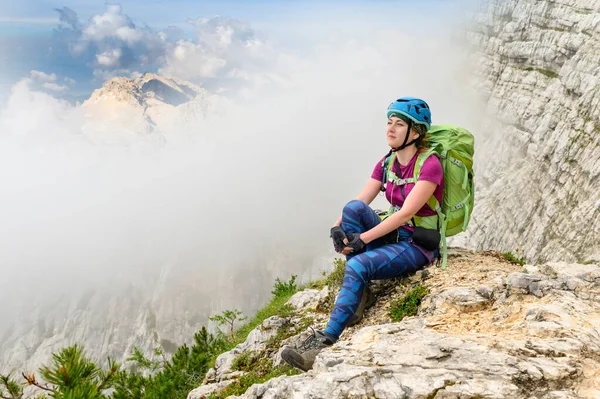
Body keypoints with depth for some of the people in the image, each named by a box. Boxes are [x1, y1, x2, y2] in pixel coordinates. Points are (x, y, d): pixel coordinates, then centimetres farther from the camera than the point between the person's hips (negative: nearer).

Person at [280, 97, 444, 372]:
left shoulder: (430, 165, -15)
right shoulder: (386, 163, 6)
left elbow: (405, 213, -24)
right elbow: (360, 202, -1)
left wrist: (362, 239, -27)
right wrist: (337, 228, -21)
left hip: (420, 245, -6)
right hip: (393, 236, 7)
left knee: (358, 265, -31)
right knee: (353, 208, -22)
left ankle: (326, 342, -30)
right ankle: (359, 291, -17)